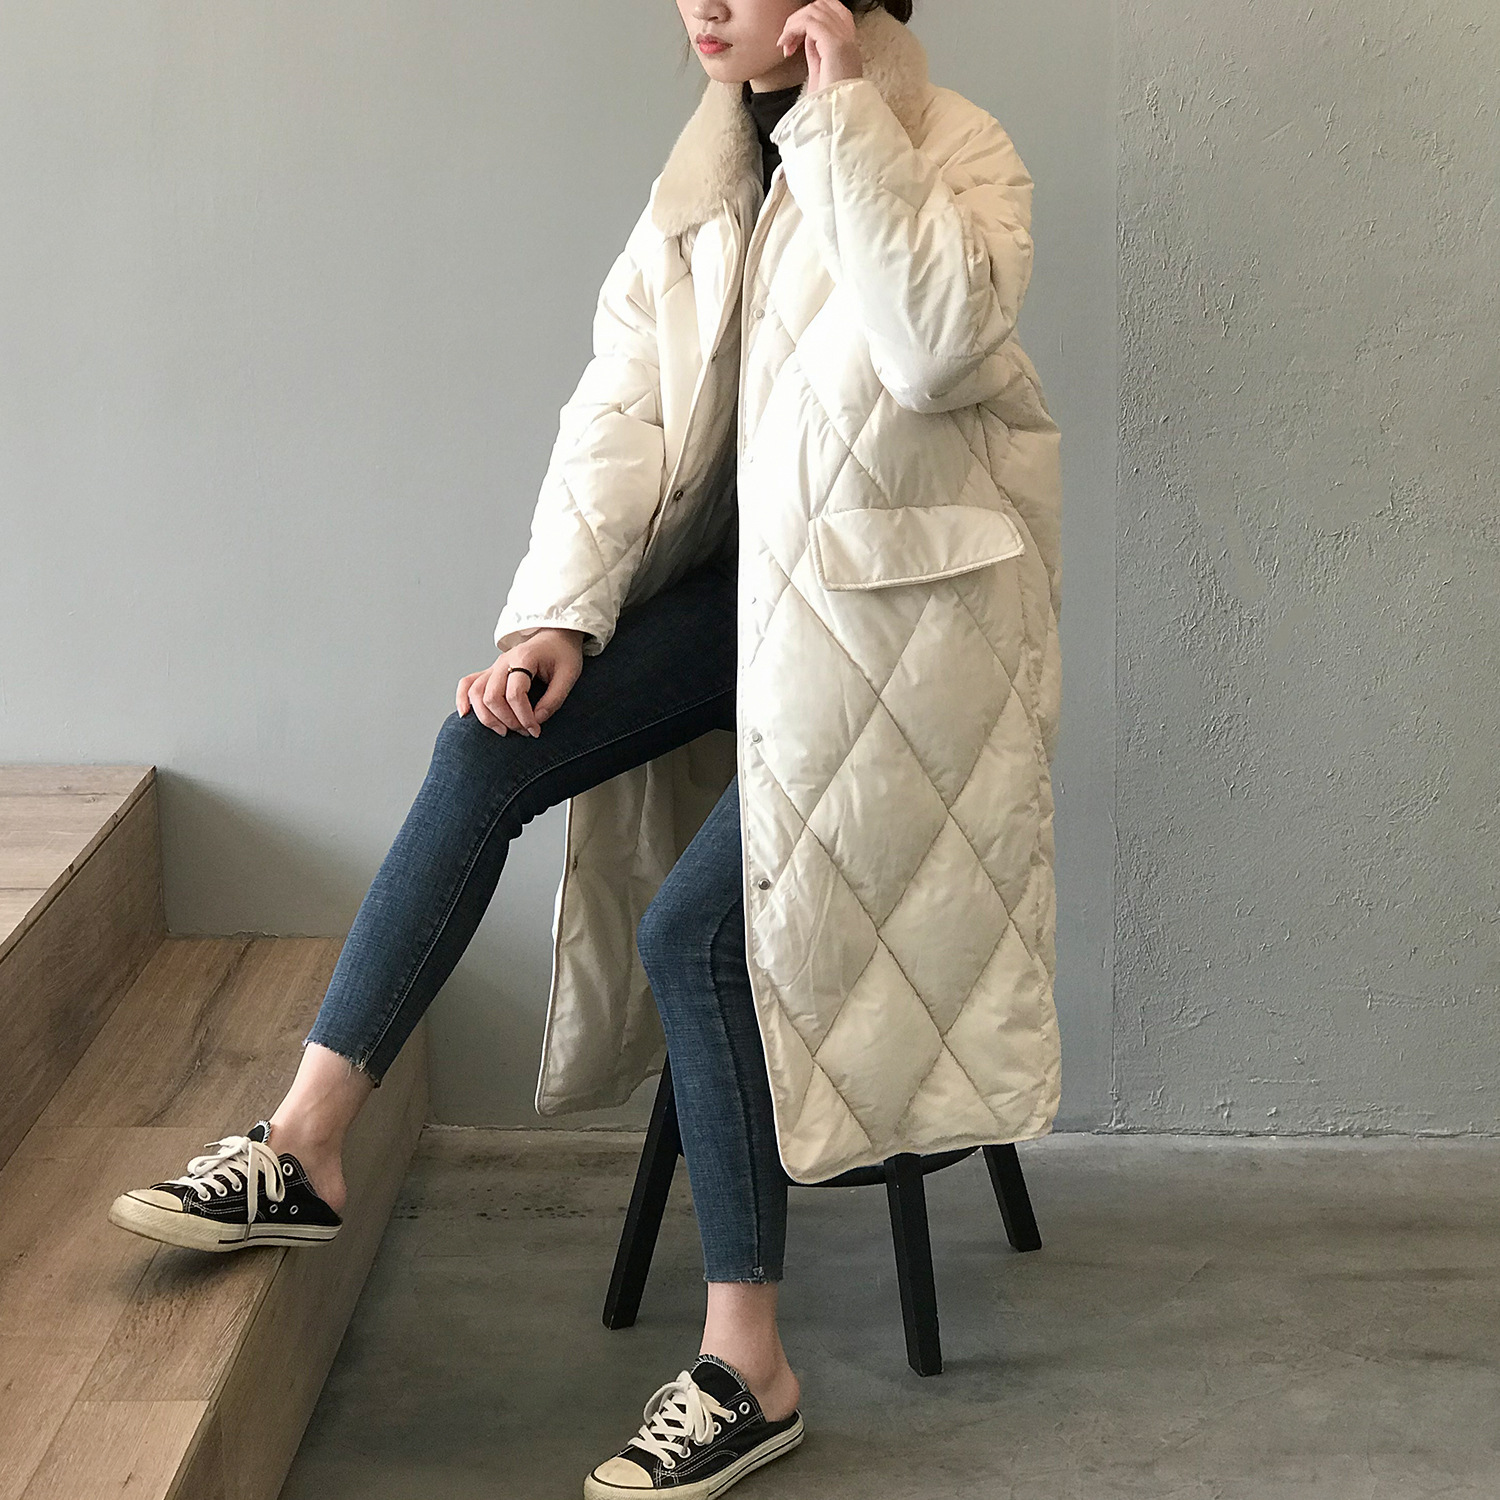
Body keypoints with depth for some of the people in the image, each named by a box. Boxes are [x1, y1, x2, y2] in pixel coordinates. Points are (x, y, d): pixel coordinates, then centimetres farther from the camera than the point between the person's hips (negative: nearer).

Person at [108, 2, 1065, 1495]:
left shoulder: (955, 148, -12)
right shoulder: (708, 166, 6)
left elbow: (939, 343, -32)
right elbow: (626, 404, 2)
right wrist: (561, 616, -8)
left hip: (901, 615, -6)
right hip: (757, 582, 6)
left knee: (695, 931, -16)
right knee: (489, 745, -13)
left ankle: (747, 1371, -4)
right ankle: (303, 1147, -6)